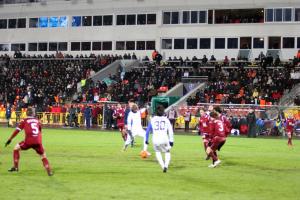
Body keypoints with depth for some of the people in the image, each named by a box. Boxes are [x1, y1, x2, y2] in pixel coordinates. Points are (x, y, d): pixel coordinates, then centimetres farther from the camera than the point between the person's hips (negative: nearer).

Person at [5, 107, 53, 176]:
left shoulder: (24, 121, 9)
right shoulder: (37, 120, 19)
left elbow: (17, 130, 4)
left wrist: (10, 139, 9)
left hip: (29, 141, -2)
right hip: (38, 141, 2)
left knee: (16, 148, 20)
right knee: (43, 155, 19)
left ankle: (15, 167, 15)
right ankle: (49, 171, 6)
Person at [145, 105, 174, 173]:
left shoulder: (153, 119, 7)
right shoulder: (166, 119, 5)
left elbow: (148, 130, 11)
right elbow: (170, 130, 3)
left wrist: (146, 139, 20)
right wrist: (171, 140, 7)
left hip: (155, 139, 1)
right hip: (164, 139, -1)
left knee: (157, 152, 25)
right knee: (167, 152, 21)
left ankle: (163, 166, 10)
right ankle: (166, 165, -2)